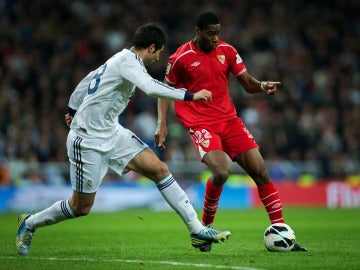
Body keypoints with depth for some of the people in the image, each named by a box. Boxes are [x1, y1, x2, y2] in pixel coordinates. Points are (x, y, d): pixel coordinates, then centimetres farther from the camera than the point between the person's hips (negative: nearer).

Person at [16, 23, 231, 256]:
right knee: (81, 208, 0)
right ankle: (29, 223, 25)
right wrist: (190, 95, -29)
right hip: (88, 140, -9)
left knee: (159, 169, -5)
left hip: (113, 134, 9)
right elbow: (150, 87, -36)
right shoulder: (128, 60, -18)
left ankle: (197, 230, -6)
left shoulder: (121, 59, 10)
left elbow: (88, 79, 23)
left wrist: (74, 110, 37)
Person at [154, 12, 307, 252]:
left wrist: (262, 86, -16)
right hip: (200, 123, -5)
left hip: (229, 119, 5)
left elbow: (247, 83, 7)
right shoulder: (181, 58, -6)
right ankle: (205, 227, -2)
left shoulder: (227, 51, 5)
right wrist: (162, 123, -4)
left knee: (260, 171, -4)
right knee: (221, 172, -27)